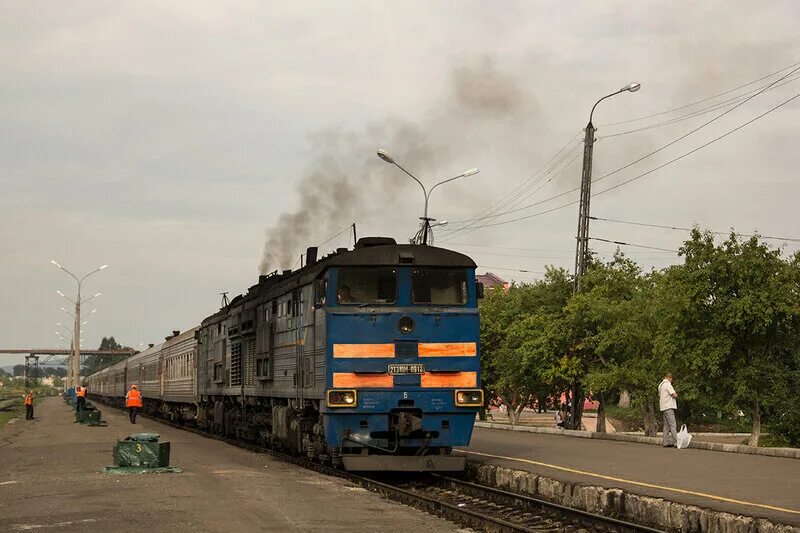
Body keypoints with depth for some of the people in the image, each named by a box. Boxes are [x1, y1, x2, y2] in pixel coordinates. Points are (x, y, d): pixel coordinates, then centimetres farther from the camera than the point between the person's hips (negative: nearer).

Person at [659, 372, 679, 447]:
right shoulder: (667, 384, -12)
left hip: (663, 407, 9)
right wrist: (676, 394, 5)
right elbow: (674, 395, -17)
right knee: (673, 425, -11)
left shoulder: (660, 385, 17)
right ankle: (676, 442, -16)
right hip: (668, 407, -9)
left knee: (666, 425, 10)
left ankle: (666, 442, 8)